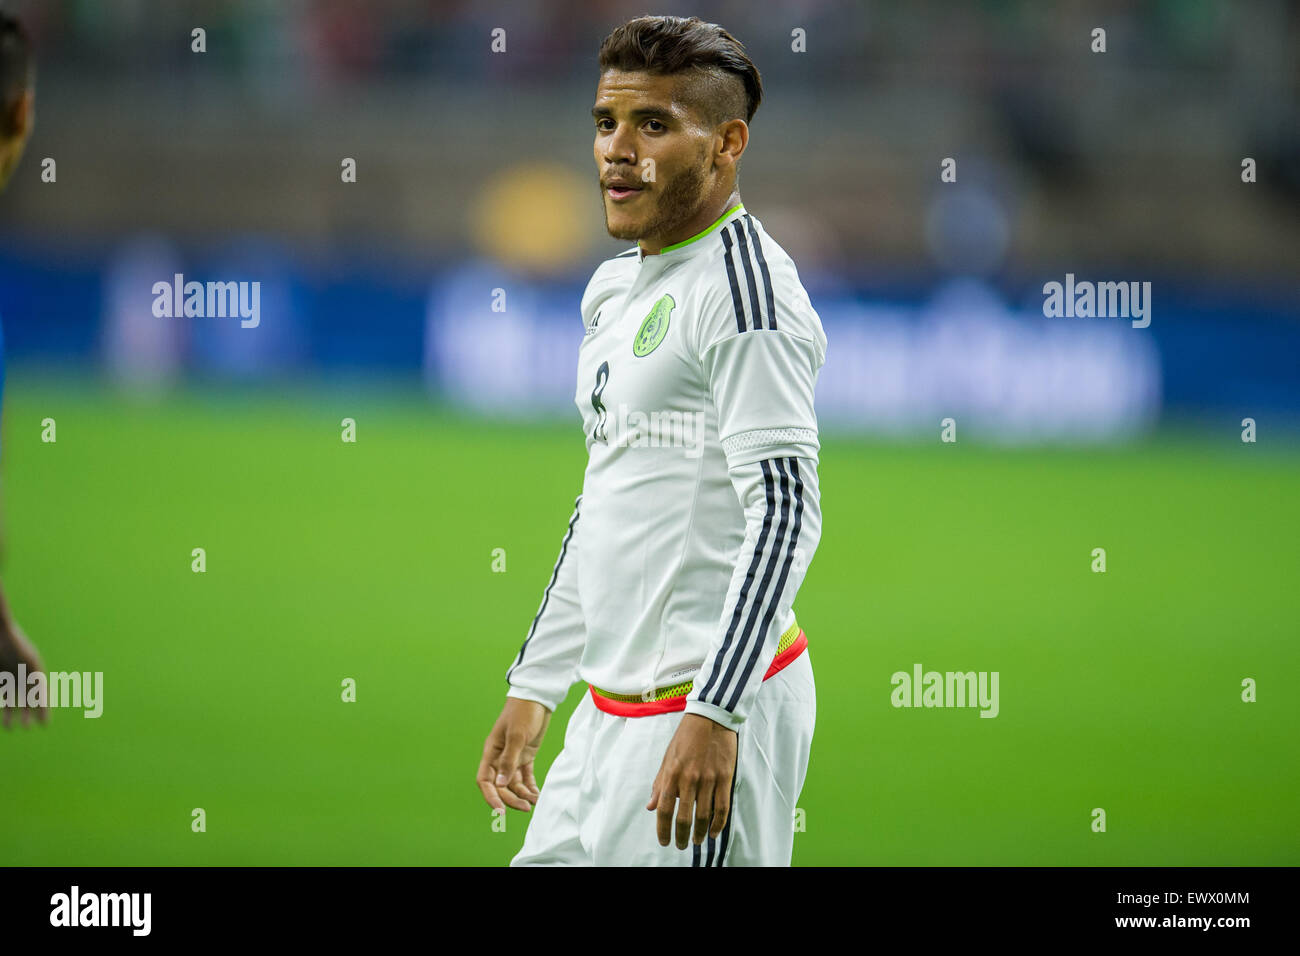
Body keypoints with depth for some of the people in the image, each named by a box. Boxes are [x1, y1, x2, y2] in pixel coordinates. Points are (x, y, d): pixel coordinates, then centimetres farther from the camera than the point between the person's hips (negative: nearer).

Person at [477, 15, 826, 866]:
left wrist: (713, 713, -25)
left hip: (714, 702, -9)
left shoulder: (743, 285, -12)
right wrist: (534, 687, 24)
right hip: (611, 711, 9)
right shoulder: (616, 288, 17)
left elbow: (784, 513, -19)